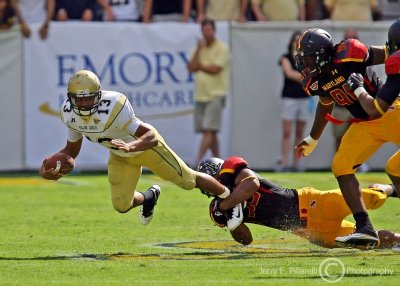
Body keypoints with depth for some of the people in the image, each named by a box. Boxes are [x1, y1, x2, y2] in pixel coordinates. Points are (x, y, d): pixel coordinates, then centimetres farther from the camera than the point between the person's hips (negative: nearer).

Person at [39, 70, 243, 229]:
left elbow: (152, 136, -42)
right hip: (120, 156, 6)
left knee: (188, 180, 6)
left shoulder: (113, 107, -41)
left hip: (145, 145, -6)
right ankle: (149, 198, 43)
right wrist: (50, 165, -20)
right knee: (121, 205, 6)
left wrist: (130, 146, -61)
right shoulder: (69, 114, -21)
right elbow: (72, 150, -3)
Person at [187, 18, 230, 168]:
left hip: (215, 95, -7)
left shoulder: (222, 48, -5)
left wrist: (199, 66, 0)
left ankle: (198, 161, -20)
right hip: (200, 95, 7)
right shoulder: (200, 47, 15)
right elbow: (191, 67, 4)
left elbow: (215, 69, -15)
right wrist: (198, 51, -6)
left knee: (209, 130, -13)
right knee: (210, 132, 9)